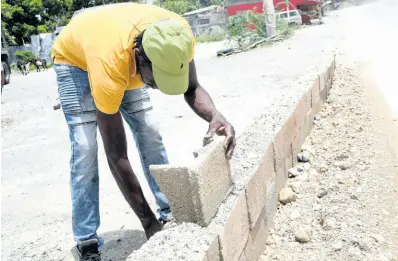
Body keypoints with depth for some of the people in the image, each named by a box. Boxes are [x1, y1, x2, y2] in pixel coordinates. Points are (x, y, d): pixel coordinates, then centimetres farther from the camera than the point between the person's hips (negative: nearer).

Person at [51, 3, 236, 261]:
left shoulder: (178, 35, -34)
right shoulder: (110, 65, -44)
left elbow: (192, 89, -16)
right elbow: (116, 156, -37)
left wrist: (215, 115, -40)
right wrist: (148, 221, -35)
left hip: (126, 59, 4)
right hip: (75, 58, -4)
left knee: (150, 133, -4)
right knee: (85, 148, -15)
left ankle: (171, 214, 8)